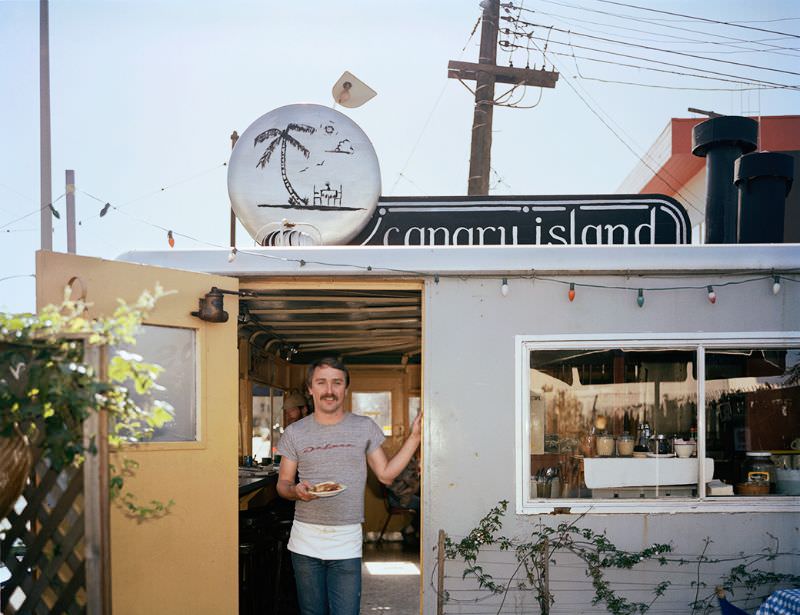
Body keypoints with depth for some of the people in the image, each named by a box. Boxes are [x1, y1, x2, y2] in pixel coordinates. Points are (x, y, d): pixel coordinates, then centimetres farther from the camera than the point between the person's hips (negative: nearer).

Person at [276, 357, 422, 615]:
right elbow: (282, 483, 7)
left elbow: (386, 474, 5)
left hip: (347, 543, -1)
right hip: (305, 541, 1)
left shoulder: (365, 428, 2)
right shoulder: (294, 432, 3)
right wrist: (296, 491, -16)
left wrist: (415, 437, -2)